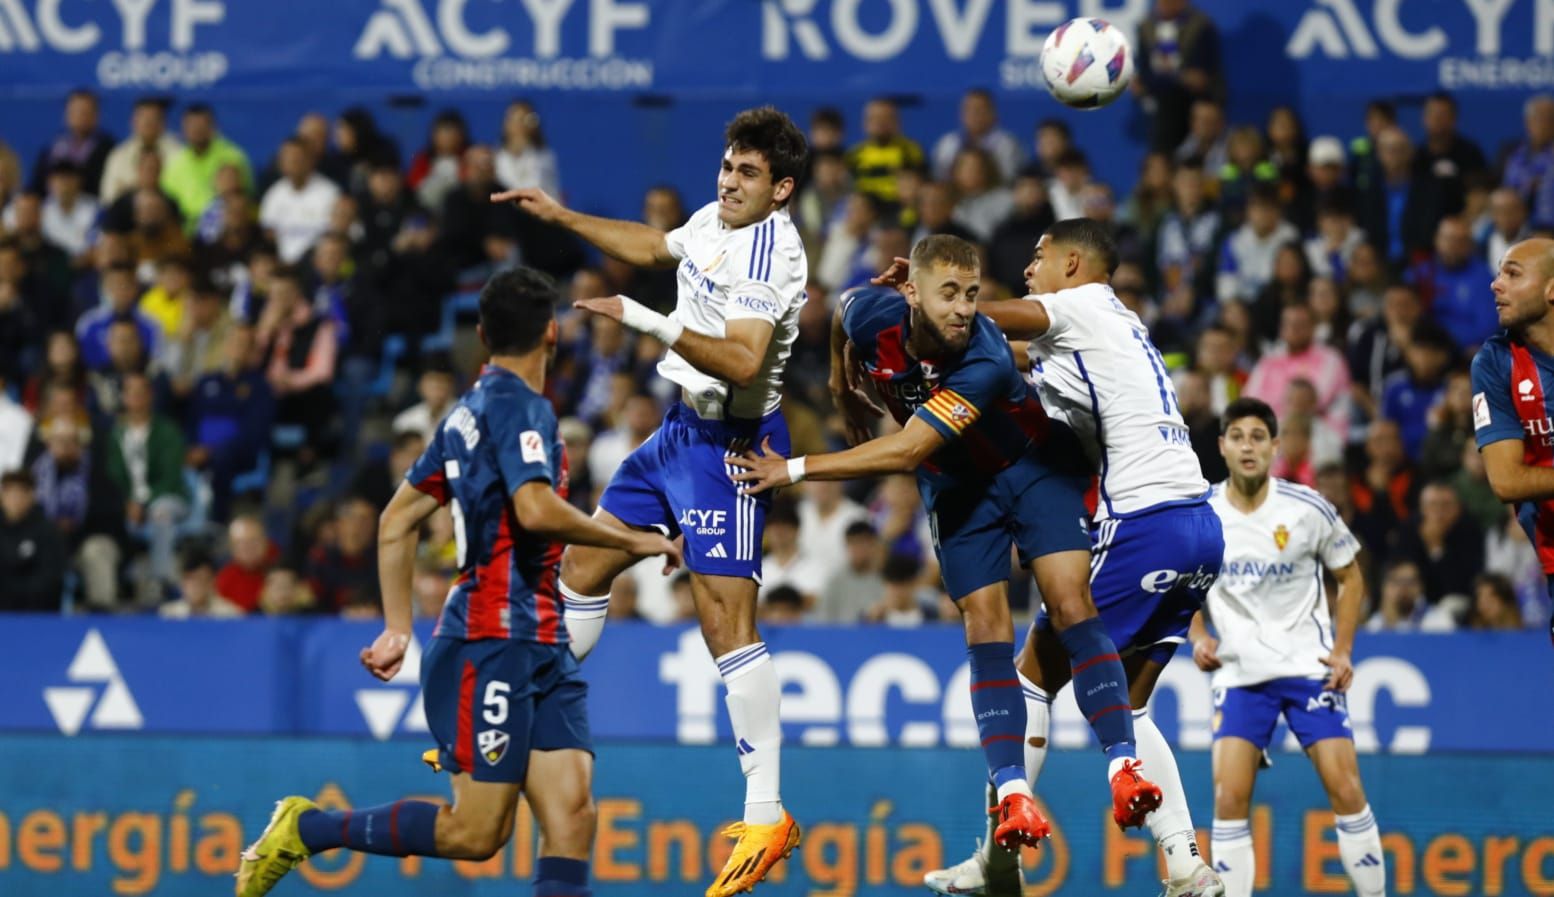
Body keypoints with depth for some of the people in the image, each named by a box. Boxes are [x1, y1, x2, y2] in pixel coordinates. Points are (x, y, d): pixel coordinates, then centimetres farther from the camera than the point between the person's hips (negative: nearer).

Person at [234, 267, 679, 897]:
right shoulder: (520, 405, -9)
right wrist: (631, 541, -14)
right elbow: (536, 510, -26)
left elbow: (397, 520, 22)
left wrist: (398, 628, 23)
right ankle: (308, 828, 5)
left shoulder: (469, 411, 18)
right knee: (476, 832, -8)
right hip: (494, 640, -9)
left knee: (571, 815, -5)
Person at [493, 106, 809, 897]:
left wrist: (650, 322, -31)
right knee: (584, 566, 16)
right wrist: (564, 218, 28)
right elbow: (654, 247, 29)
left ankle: (767, 814, -13)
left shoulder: (771, 253, -21)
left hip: (729, 444, -10)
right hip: (684, 426, 10)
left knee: (726, 619, -14)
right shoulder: (713, 222, 6)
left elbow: (742, 360, -32)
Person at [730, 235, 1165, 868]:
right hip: (958, 485, 4)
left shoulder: (984, 362, -36)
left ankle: (1122, 769, -24)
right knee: (984, 624, -9)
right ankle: (1011, 794, -17)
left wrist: (795, 470, -34)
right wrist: (843, 390, 16)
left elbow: (907, 450, -38)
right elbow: (844, 316, 6)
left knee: (1070, 599, -20)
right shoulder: (872, 315, -22)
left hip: (1035, 465, -4)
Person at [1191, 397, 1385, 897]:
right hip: (1239, 673, 1)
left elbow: (1350, 578, 8)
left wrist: (1342, 650, -2)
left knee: (1345, 788, -9)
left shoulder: (1308, 509, -5)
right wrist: (1199, 638, -5)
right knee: (1229, 796, -11)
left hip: (1308, 665, -1)